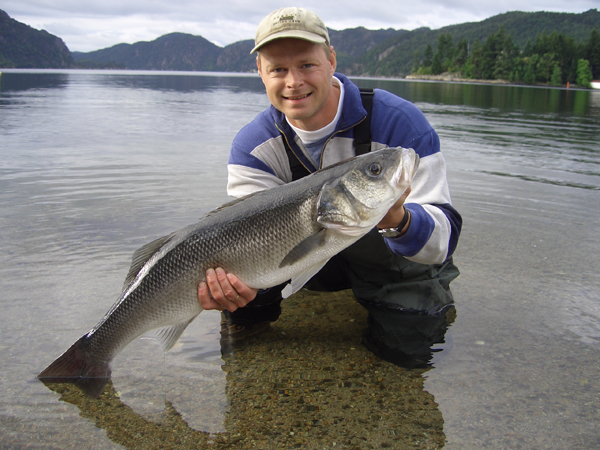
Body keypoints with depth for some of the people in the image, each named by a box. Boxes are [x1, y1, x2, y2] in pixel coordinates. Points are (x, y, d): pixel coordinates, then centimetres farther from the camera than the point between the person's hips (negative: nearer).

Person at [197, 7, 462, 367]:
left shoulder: (399, 123, -27)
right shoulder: (254, 145, -15)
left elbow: (445, 236, -31)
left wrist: (399, 220, -55)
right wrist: (233, 281, -49)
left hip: (398, 263, 0)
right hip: (318, 258, 1)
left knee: (405, 350, -15)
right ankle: (250, 323, 13)